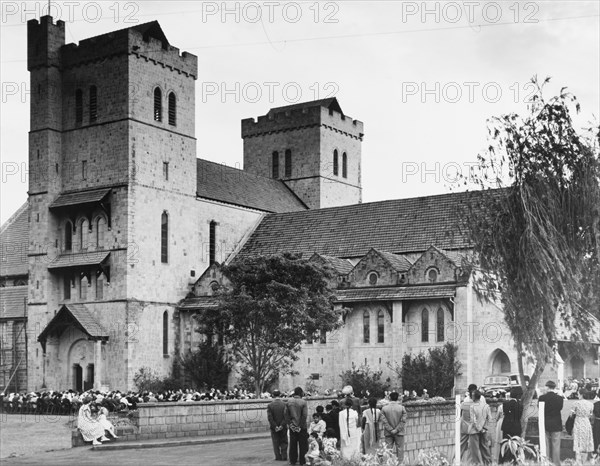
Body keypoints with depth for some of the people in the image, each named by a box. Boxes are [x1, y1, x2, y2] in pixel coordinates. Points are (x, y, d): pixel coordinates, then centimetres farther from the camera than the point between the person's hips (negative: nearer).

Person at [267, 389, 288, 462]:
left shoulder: (270, 405, -8)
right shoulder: (284, 404, -8)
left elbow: (270, 417, -12)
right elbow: (286, 417, -13)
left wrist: (275, 426, -9)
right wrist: (282, 425, -11)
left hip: (274, 427, 0)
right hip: (283, 427, 0)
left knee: (276, 443, 10)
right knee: (284, 442, 12)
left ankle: (278, 457, 9)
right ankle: (284, 456, 10)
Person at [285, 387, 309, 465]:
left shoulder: (289, 402, 0)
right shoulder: (303, 402, -11)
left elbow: (286, 414, 0)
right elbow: (304, 415, -14)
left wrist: (289, 424, 3)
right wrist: (301, 426, -8)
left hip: (292, 426, 3)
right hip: (301, 426, -3)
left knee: (293, 444, 10)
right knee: (302, 444, 6)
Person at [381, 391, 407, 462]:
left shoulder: (384, 408, -4)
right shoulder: (402, 408, -5)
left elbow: (384, 421, -7)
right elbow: (403, 421, -8)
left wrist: (391, 430, -6)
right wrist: (396, 430, -7)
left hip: (388, 433, 1)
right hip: (399, 432, 0)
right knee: (400, 449, 6)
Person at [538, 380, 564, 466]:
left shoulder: (542, 398, -10)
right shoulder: (559, 398, -8)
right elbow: (560, 408, 3)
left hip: (545, 424, 0)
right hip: (556, 425, 0)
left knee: (545, 446, 9)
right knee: (556, 446, 6)